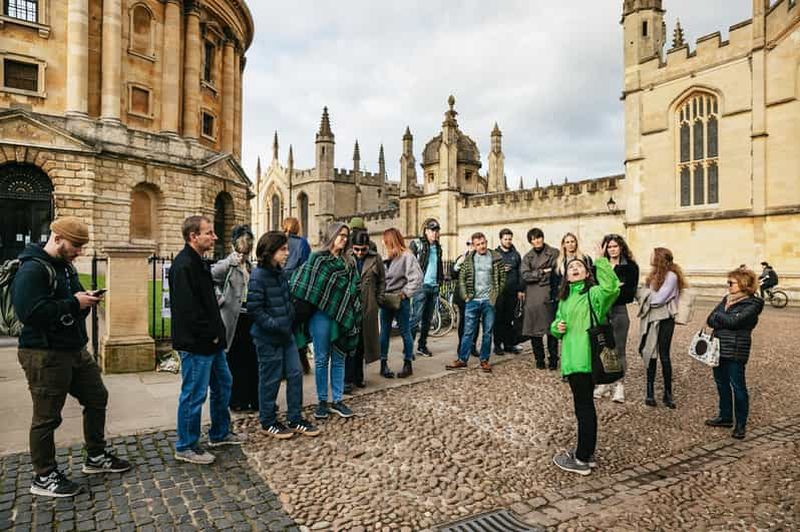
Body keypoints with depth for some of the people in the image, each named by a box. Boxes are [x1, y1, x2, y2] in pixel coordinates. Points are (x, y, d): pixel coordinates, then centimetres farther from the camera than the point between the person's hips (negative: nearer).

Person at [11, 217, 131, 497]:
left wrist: (85, 300, 1)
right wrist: (74, 303, -22)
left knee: (97, 398, 16)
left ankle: (96, 457, 33)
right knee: (47, 416, 4)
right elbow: (31, 313, -29)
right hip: (45, 355, -10)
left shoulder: (66, 267, 13)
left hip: (75, 350, 10)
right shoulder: (32, 269, -17)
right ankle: (44, 477, 22)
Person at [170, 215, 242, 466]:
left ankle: (220, 433, 36)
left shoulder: (199, 263, 13)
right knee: (194, 395, 2)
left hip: (211, 341, 11)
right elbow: (188, 309, -25)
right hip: (196, 344, -10)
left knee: (223, 384, 20)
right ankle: (186, 447, 19)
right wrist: (211, 334, -17)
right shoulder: (183, 266, -19)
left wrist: (217, 332, 12)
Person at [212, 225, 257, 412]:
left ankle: (254, 398, 20)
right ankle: (237, 400, 18)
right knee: (235, 361, 6)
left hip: (250, 317, 6)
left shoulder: (251, 266, 12)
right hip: (234, 318, -6)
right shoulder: (226, 265, -9)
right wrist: (220, 299, -17)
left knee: (252, 360, 10)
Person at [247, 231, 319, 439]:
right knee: (270, 379, 6)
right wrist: (275, 325, -20)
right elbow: (254, 309, -19)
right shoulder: (258, 277, -16)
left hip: (286, 334, 8)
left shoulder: (280, 273, 7)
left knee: (295, 374, 10)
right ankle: (268, 422, 24)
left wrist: (290, 319, 8)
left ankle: (295, 419, 23)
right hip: (268, 337, -8)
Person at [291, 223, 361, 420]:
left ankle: (337, 401, 18)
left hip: (342, 316, 3)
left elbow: (355, 289, 9)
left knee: (338, 359, 9)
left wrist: (354, 317, 3)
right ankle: (322, 402, 17)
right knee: (321, 359, 6)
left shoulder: (349, 262, 9)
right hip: (321, 315, -3)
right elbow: (303, 285, -6)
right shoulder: (317, 258, -2)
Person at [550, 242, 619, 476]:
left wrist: (601, 261, -30)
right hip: (571, 359, 8)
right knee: (584, 406, 18)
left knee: (584, 407, 1)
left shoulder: (594, 293, -8)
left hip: (586, 359, -8)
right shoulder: (564, 298, 15)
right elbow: (556, 322, 25)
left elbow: (612, 287, -30)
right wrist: (557, 327, 2)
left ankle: (582, 460, 13)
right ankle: (587, 453, 32)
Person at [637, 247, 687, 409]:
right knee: (650, 355, 8)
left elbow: (658, 299, -16)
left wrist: (645, 293, -3)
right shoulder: (654, 274, 13)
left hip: (664, 320, -6)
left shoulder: (671, 276, -10)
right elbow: (644, 295, 11)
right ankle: (650, 392, 15)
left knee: (664, 356, -1)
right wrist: (641, 295, -8)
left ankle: (668, 393, 12)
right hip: (650, 319, 7)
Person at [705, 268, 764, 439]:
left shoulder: (752, 304, -9)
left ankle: (740, 424, 13)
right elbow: (710, 321, 4)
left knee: (738, 387, 1)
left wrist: (718, 315, -6)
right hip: (719, 348, 7)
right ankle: (725, 417, 29)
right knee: (722, 384, 15)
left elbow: (733, 321, -22)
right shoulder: (726, 299, 11)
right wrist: (725, 321, -14)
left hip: (735, 351, -7)